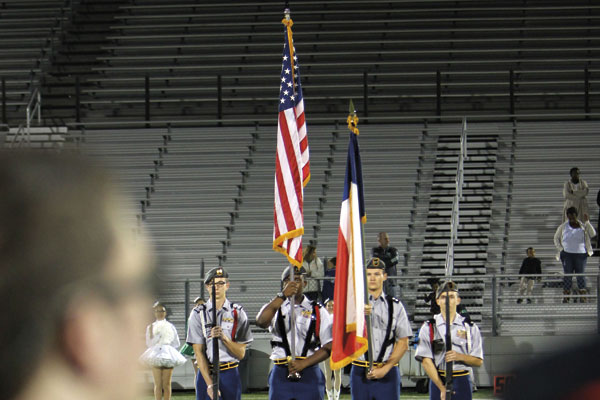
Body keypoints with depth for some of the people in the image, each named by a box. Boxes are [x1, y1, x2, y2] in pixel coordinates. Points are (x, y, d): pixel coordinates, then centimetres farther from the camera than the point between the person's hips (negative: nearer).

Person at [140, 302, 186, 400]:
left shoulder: (170, 327, 9)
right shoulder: (151, 327, 7)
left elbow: (176, 344, 9)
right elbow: (149, 343, 0)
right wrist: (151, 333, -12)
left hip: (168, 357, 1)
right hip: (156, 357, -1)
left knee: (166, 384, -1)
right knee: (158, 384, -5)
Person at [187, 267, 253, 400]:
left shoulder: (238, 313, 5)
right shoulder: (198, 314, 3)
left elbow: (241, 353, 2)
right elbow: (199, 352, -2)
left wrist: (224, 337, -17)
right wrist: (210, 384, -11)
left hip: (230, 374, 0)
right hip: (206, 373, 0)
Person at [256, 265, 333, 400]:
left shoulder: (318, 311, 8)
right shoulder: (275, 308, 10)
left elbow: (329, 347, 2)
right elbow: (261, 322, -14)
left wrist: (303, 363, -10)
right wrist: (282, 296, -21)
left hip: (309, 377, 0)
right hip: (281, 375, 0)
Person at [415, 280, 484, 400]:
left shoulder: (470, 328, 8)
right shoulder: (428, 328, 4)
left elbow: (479, 361, 7)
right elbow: (426, 361, -3)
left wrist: (460, 356, -14)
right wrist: (441, 387, -13)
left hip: (462, 381, 1)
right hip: (438, 380, -1)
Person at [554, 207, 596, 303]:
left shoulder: (582, 226, 8)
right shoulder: (563, 227, 9)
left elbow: (592, 234, -5)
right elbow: (556, 238, 17)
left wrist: (587, 222, -13)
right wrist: (561, 249, 3)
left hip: (580, 254, 0)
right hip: (567, 254, 0)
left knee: (581, 276, -2)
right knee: (567, 276, -2)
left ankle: (583, 298, -2)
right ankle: (566, 297, -2)